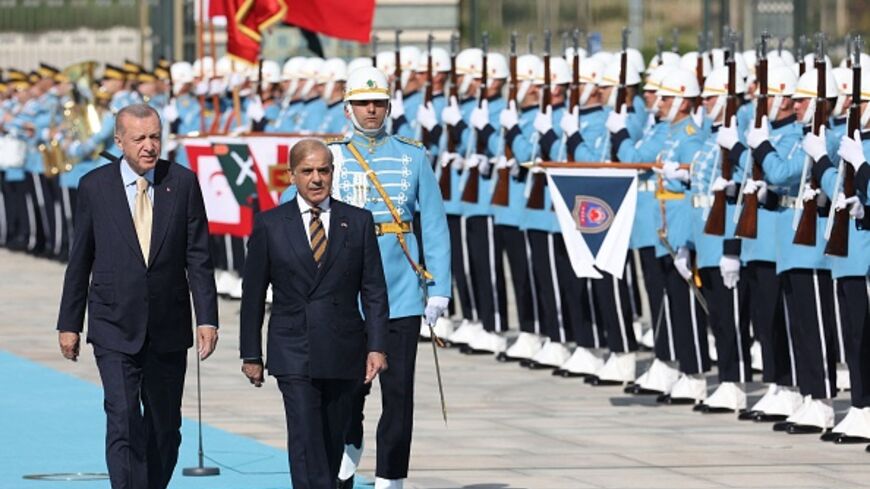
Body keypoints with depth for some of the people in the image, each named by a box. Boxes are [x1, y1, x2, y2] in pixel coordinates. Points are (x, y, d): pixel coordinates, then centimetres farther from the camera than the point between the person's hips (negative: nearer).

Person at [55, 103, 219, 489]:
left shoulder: (183, 183, 1)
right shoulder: (95, 186, 0)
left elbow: (198, 258, 1)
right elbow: (79, 261, 5)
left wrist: (207, 318, -6)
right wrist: (69, 323, 5)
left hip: (168, 330, 2)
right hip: (114, 331, -2)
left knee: (165, 430, 10)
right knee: (124, 424, -13)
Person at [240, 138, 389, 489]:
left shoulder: (359, 222, 6)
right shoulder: (270, 224, 3)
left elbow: (374, 291, 5)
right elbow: (253, 294, 6)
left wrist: (377, 347, -4)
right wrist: (251, 354, 4)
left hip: (343, 354, 2)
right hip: (294, 355, -2)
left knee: (332, 443, 8)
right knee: (306, 442, -13)